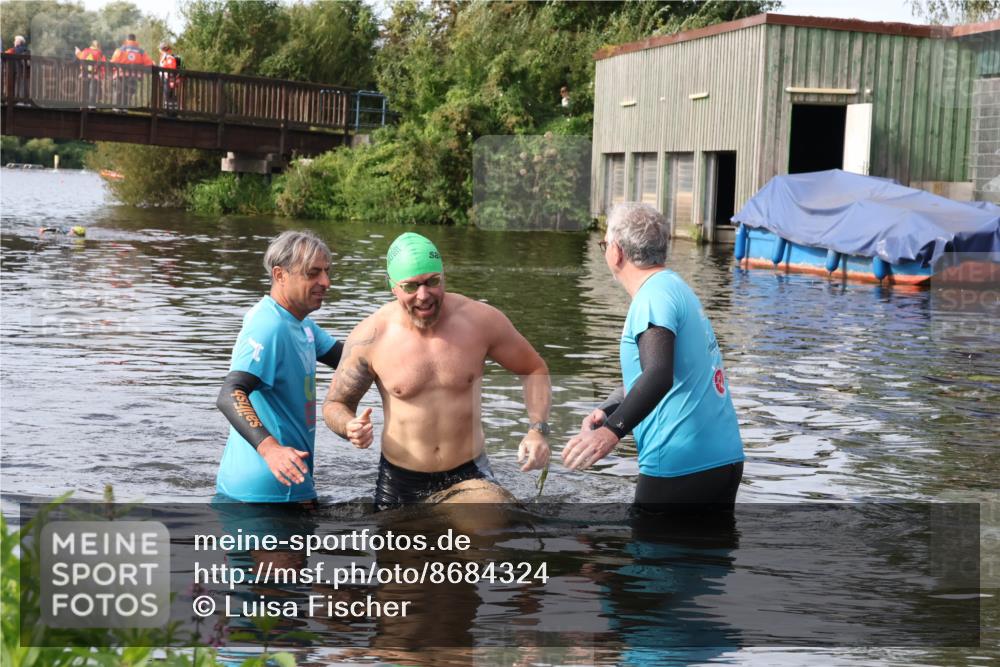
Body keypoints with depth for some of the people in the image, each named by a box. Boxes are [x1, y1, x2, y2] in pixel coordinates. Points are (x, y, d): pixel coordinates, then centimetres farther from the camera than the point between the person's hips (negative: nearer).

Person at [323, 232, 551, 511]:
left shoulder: (481, 320, -10)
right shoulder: (370, 337, -12)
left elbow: (534, 370, 5)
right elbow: (335, 404, 1)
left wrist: (537, 430, -11)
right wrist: (349, 428, -23)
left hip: (469, 474, 0)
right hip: (400, 483, 0)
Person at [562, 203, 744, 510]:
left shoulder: (655, 296, -13)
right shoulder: (678, 287, 18)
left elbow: (658, 375, -30)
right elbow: (642, 376, 24)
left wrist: (612, 430, -41)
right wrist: (605, 411, 8)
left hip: (680, 465, -9)